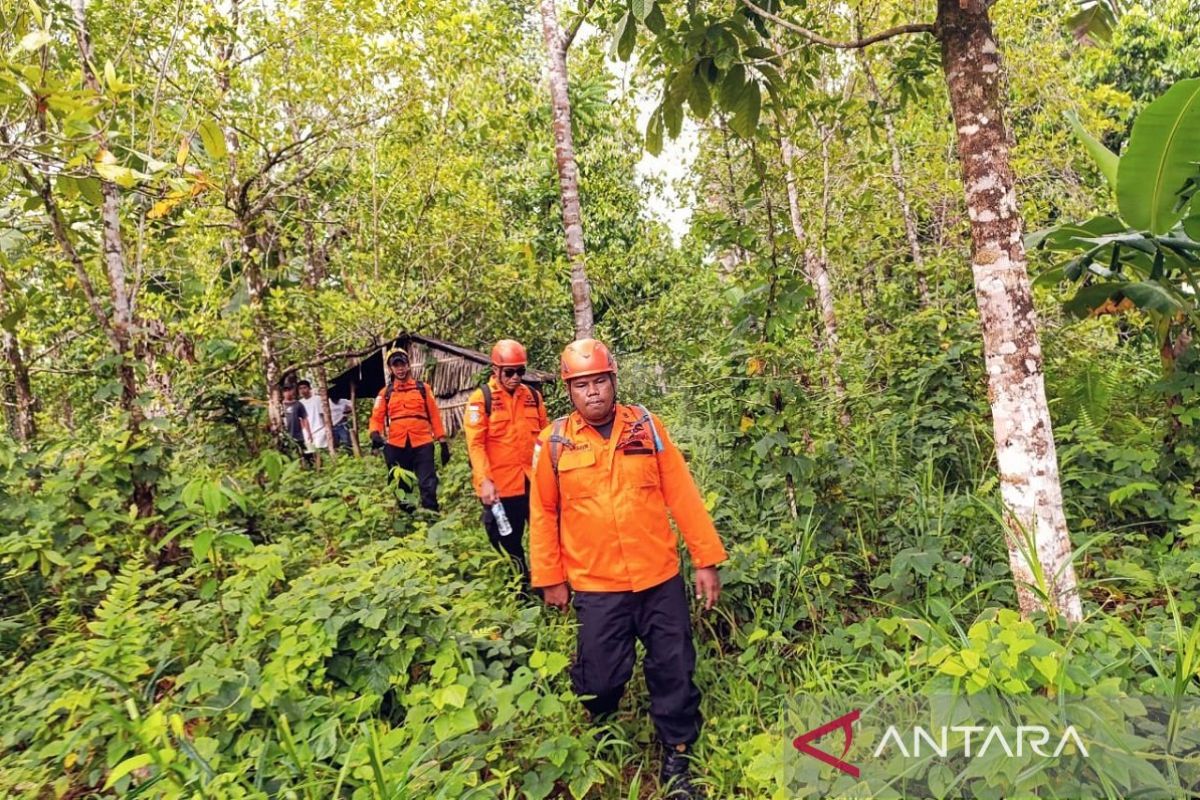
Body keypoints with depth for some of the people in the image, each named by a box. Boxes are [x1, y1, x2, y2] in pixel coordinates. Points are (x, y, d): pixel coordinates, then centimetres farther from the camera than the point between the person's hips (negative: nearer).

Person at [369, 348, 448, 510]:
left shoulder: (423, 389, 9)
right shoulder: (385, 393, 11)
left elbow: (434, 416, 8)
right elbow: (377, 417, 7)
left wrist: (442, 442, 4)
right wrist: (375, 433, -15)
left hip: (422, 444, -1)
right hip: (396, 446, 2)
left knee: (428, 485, -5)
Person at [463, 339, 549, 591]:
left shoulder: (533, 396, 7)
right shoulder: (481, 398, -6)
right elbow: (475, 444, -12)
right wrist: (484, 481, -20)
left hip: (534, 483, 4)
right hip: (500, 487, -3)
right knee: (508, 545, 10)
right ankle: (521, 589, 28)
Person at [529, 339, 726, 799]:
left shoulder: (647, 426, -2)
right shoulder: (555, 442, -4)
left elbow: (682, 495, -1)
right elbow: (542, 513, 3)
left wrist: (706, 560, -1)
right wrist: (550, 579, 4)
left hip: (661, 579, 1)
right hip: (596, 587, 0)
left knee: (674, 672, 10)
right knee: (600, 679, 10)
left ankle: (677, 758, 34)